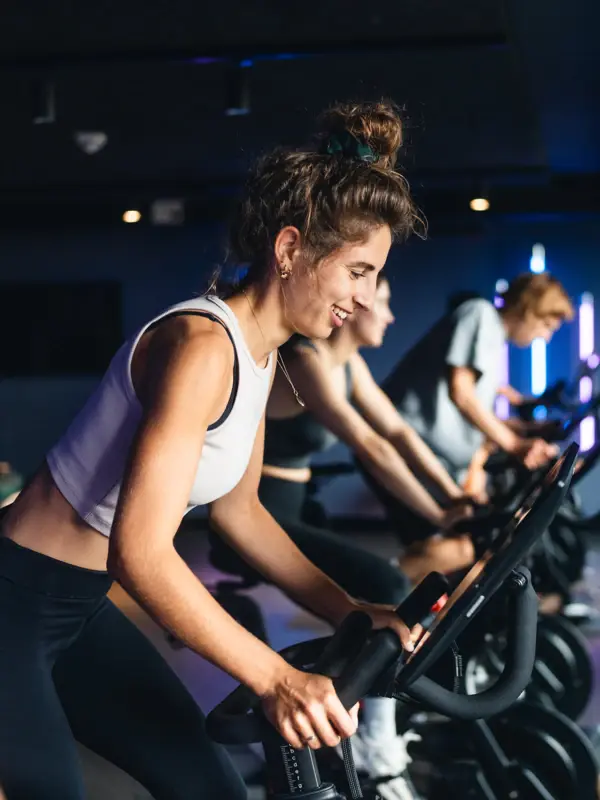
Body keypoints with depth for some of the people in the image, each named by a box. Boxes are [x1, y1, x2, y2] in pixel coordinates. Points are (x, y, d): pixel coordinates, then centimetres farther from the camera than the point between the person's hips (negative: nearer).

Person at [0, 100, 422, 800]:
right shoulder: (203, 346, -25)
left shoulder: (259, 354, 5)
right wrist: (275, 678, -33)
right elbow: (140, 553, -30)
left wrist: (352, 611, 2)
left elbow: (236, 508, 12)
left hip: (76, 611, 10)